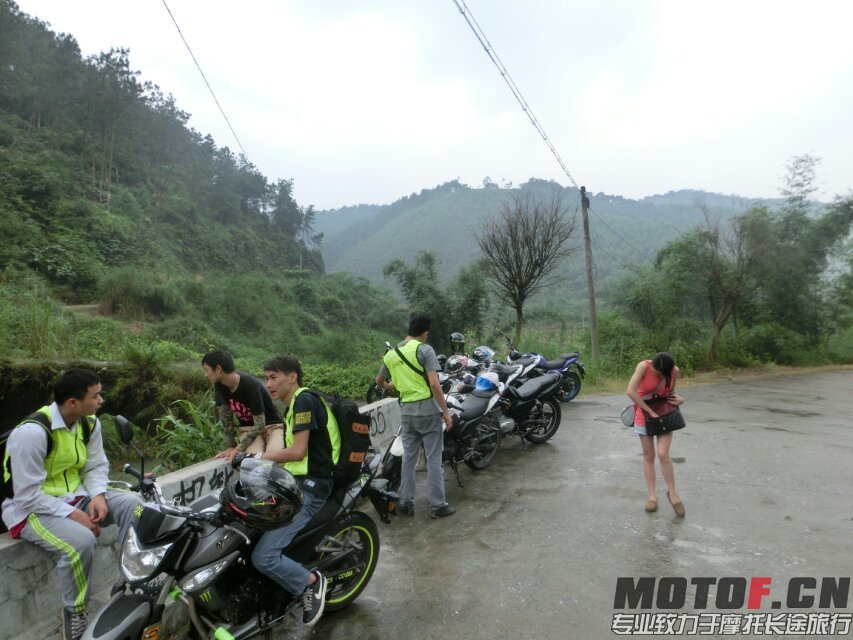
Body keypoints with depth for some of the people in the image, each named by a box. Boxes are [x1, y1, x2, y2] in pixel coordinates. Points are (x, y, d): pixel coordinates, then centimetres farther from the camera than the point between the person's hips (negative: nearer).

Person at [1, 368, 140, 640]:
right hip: (31, 508, -7)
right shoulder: (31, 432, -25)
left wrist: (98, 496, -15)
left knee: (133, 505, -14)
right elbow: (28, 496, -23)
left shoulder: (90, 423, -3)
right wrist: (72, 514, -25)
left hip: (74, 496, 7)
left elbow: (97, 466, 5)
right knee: (81, 541, -34)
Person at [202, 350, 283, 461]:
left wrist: (238, 449, -27)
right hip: (247, 428, 4)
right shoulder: (219, 386, -8)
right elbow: (225, 416, -1)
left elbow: (260, 426, -23)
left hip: (271, 426, -4)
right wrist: (231, 446, -5)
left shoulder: (251, 386, -26)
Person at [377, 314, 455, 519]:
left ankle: (406, 503, 19)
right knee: (433, 460, 2)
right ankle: (437, 505, 8)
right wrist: (446, 411, -12)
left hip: (407, 411, 5)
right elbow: (434, 383, -17)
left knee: (408, 459, 13)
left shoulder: (391, 354, 10)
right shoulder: (424, 350, -9)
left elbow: (379, 380, 26)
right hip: (428, 409, -5)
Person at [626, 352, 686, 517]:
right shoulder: (643, 366, -22)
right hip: (644, 414, -1)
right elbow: (631, 392, -28)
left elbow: (669, 392, 5)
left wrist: (678, 399, -17)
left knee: (663, 454, -12)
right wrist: (650, 411, -24)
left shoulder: (675, 371, -13)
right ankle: (652, 495, 17)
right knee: (648, 456, 5)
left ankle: (672, 493, 8)